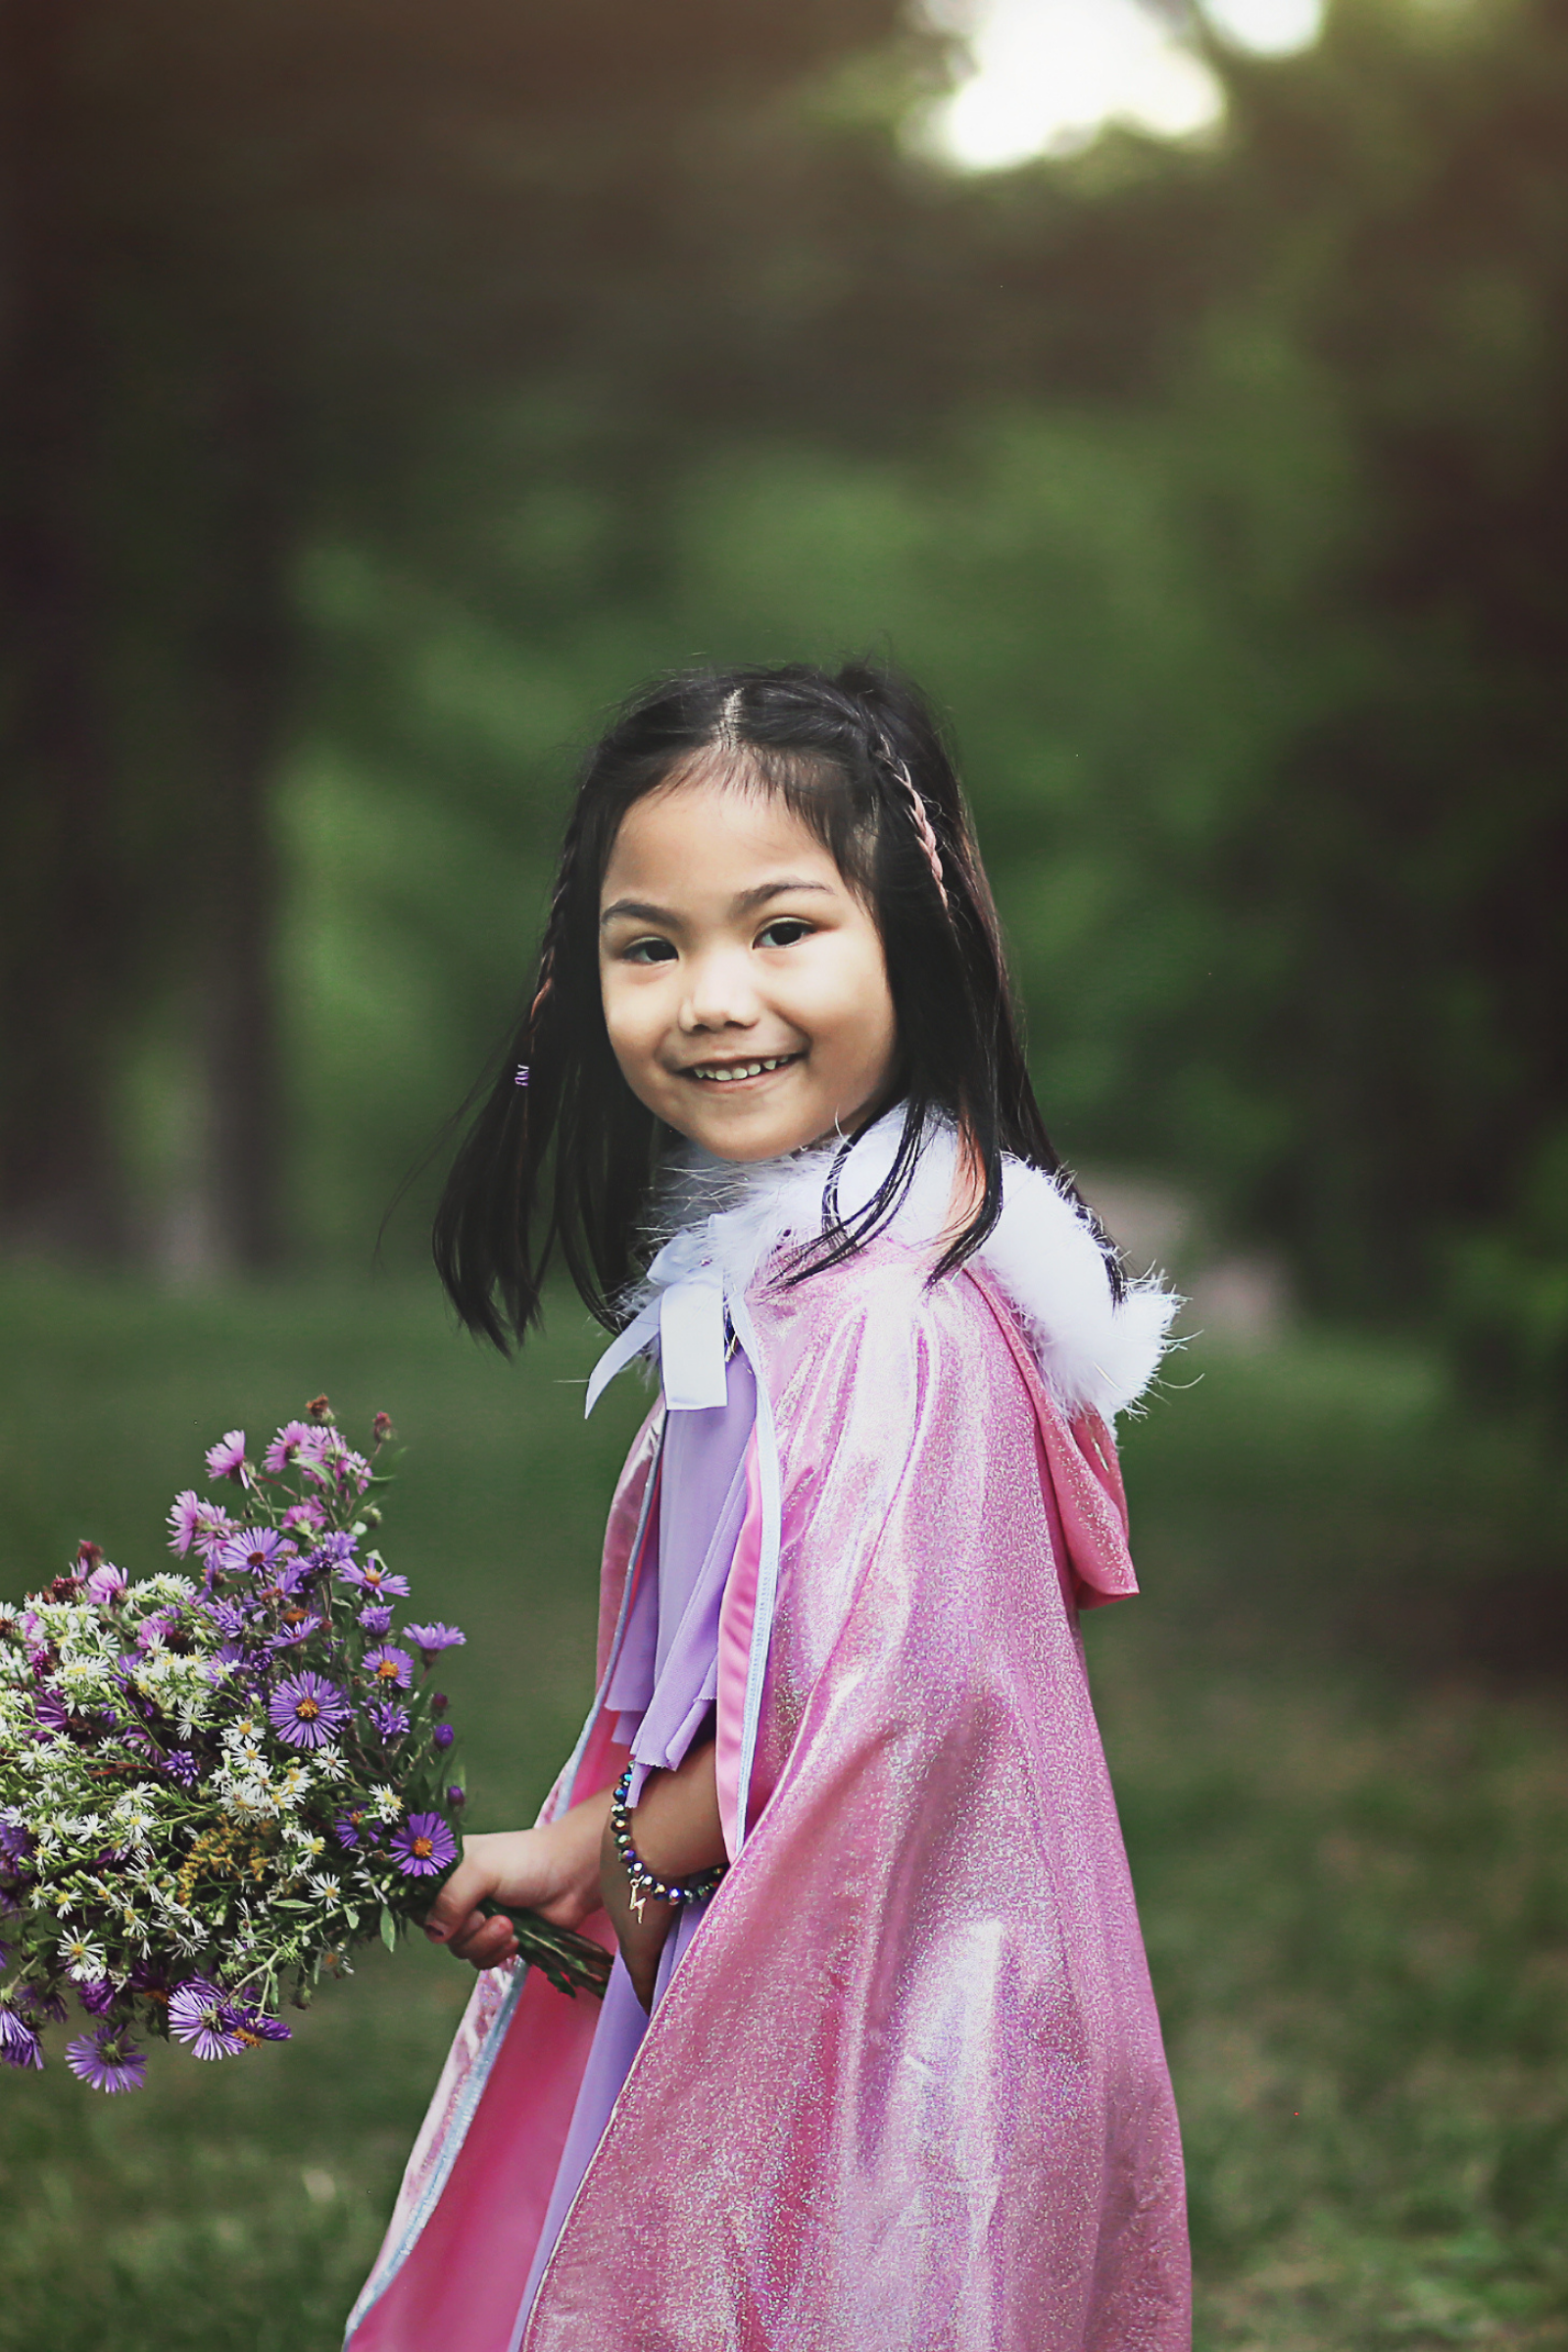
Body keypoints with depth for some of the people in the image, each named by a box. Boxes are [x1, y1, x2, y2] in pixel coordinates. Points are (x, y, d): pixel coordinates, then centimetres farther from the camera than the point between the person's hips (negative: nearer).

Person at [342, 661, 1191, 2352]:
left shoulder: (882, 1323, -24)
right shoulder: (773, 1261, 6)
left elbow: (878, 1714, -27)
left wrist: (587, 1852, -13)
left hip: (867, 2038, -9)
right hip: (773, 1983, 9)